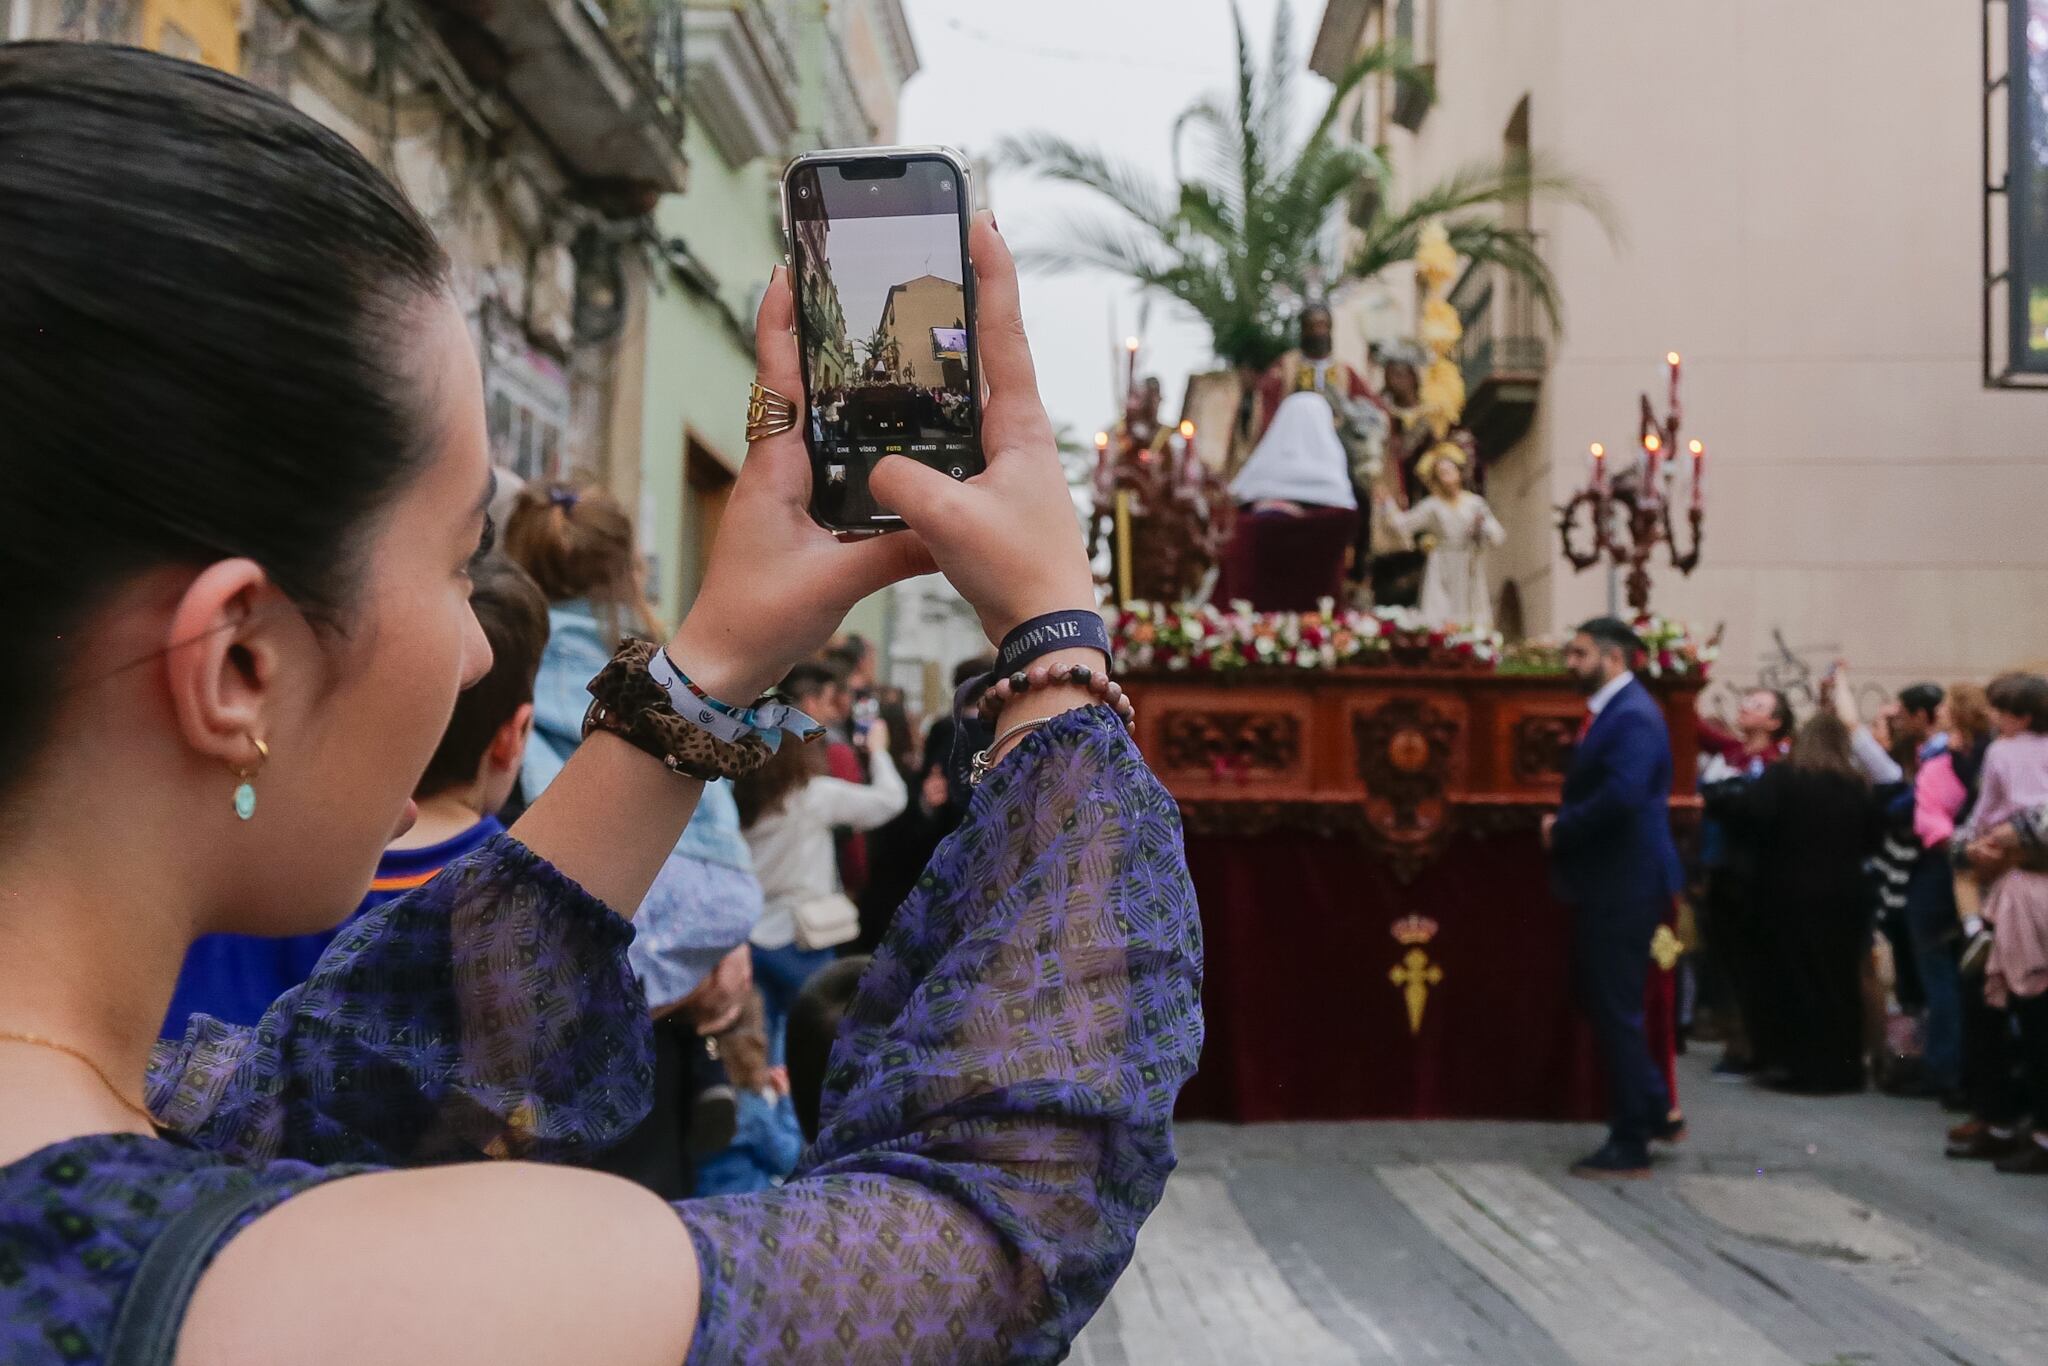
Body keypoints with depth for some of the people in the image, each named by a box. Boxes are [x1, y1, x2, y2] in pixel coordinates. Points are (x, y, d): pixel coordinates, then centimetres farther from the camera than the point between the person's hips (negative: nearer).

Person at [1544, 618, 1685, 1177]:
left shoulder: (1632, 716, -18)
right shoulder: (1608, 711, 15)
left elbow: (1621, 795, -30)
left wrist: (1561, 829, -17)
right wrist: (1563, 826, 1)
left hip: (1624, 885, -10)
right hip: (1605, 884, 10)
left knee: (1615, 1010, -2)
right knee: (1598, 1000, 18)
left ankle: (1630, 1145, 8)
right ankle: (1655, 1111, 29)